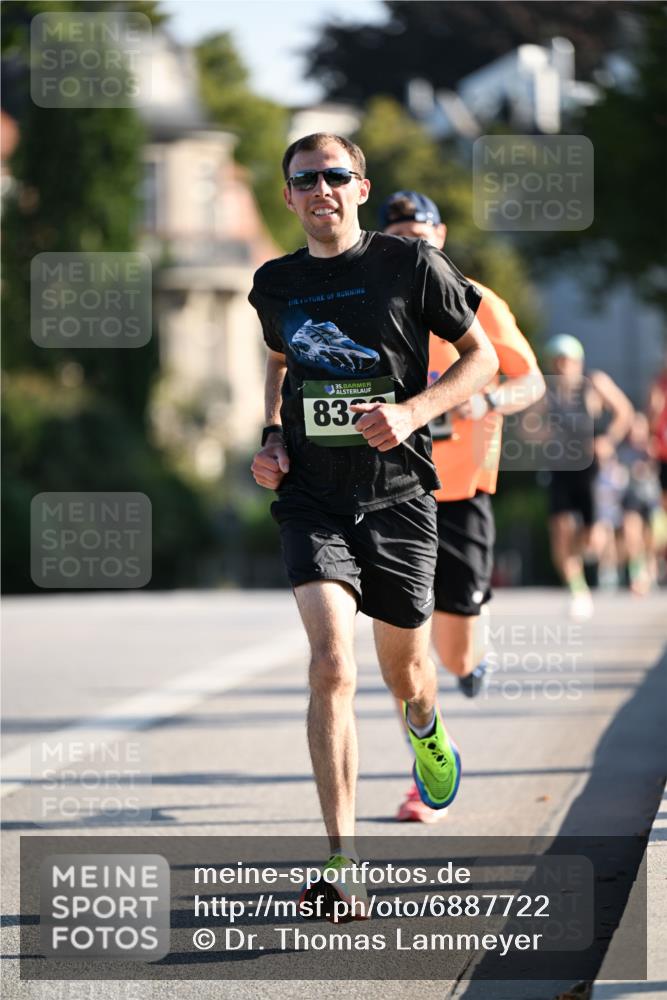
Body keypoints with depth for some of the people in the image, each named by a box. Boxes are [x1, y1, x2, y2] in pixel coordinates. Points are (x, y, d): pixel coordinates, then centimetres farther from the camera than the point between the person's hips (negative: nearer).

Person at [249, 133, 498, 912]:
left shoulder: (411, 265, -4)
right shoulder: (275, 284, 6)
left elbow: (481, 357, 3)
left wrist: (413, 412, -13)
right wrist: (271, 436, 9)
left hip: (397, 492, 0)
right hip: (311, 496, 1)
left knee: (403, 668, 12)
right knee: (331, 664, -18)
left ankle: (425, 729, 53)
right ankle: (342, 863, -19)